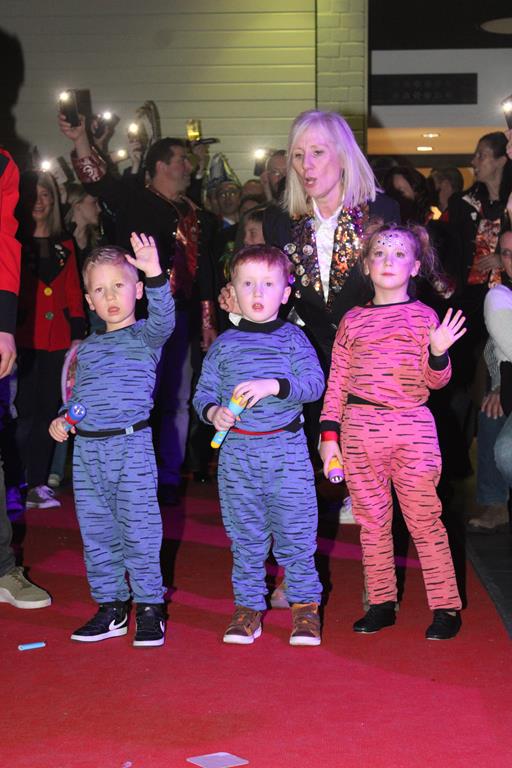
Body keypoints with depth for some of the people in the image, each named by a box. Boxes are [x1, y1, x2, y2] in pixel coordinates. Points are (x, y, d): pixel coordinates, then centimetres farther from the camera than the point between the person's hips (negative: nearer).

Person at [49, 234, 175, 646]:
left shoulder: (145, 336, -1)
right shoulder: (87, 346, 15)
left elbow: (163, 318, -24)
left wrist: (155, 274, -39)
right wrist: (63, 420, 3)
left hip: (131, 445, -5)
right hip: (86, 449, 6)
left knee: (138, 529, -3)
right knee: (96, 531, 10)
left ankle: (149, 607, 8)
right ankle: (111, 606, 21)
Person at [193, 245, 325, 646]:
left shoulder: (292, 338, 1)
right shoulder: (224, 345, 6)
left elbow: (314, 383, -9)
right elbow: (204, 392, 8)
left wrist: (273, 386, -23)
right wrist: (214, 411, -13)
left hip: (287, 450, -2)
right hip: (237, 451, 2)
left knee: (296, 533, 2)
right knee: (246, 537, 9)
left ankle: (305, 606, 15)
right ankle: (248, 607, 19)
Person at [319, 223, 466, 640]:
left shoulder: (424, 316, 4)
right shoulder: (353, 320, 9)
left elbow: (435, 381, 2)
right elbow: (337, 383, 9)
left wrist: (437, 353, -19)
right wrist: (329, 435, 3)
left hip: (412, 427, -2)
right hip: (360, 429, 2)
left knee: (425, 520, -1)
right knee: (371, 522, 8)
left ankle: (446, 606, 8)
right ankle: (381, 603, 18)